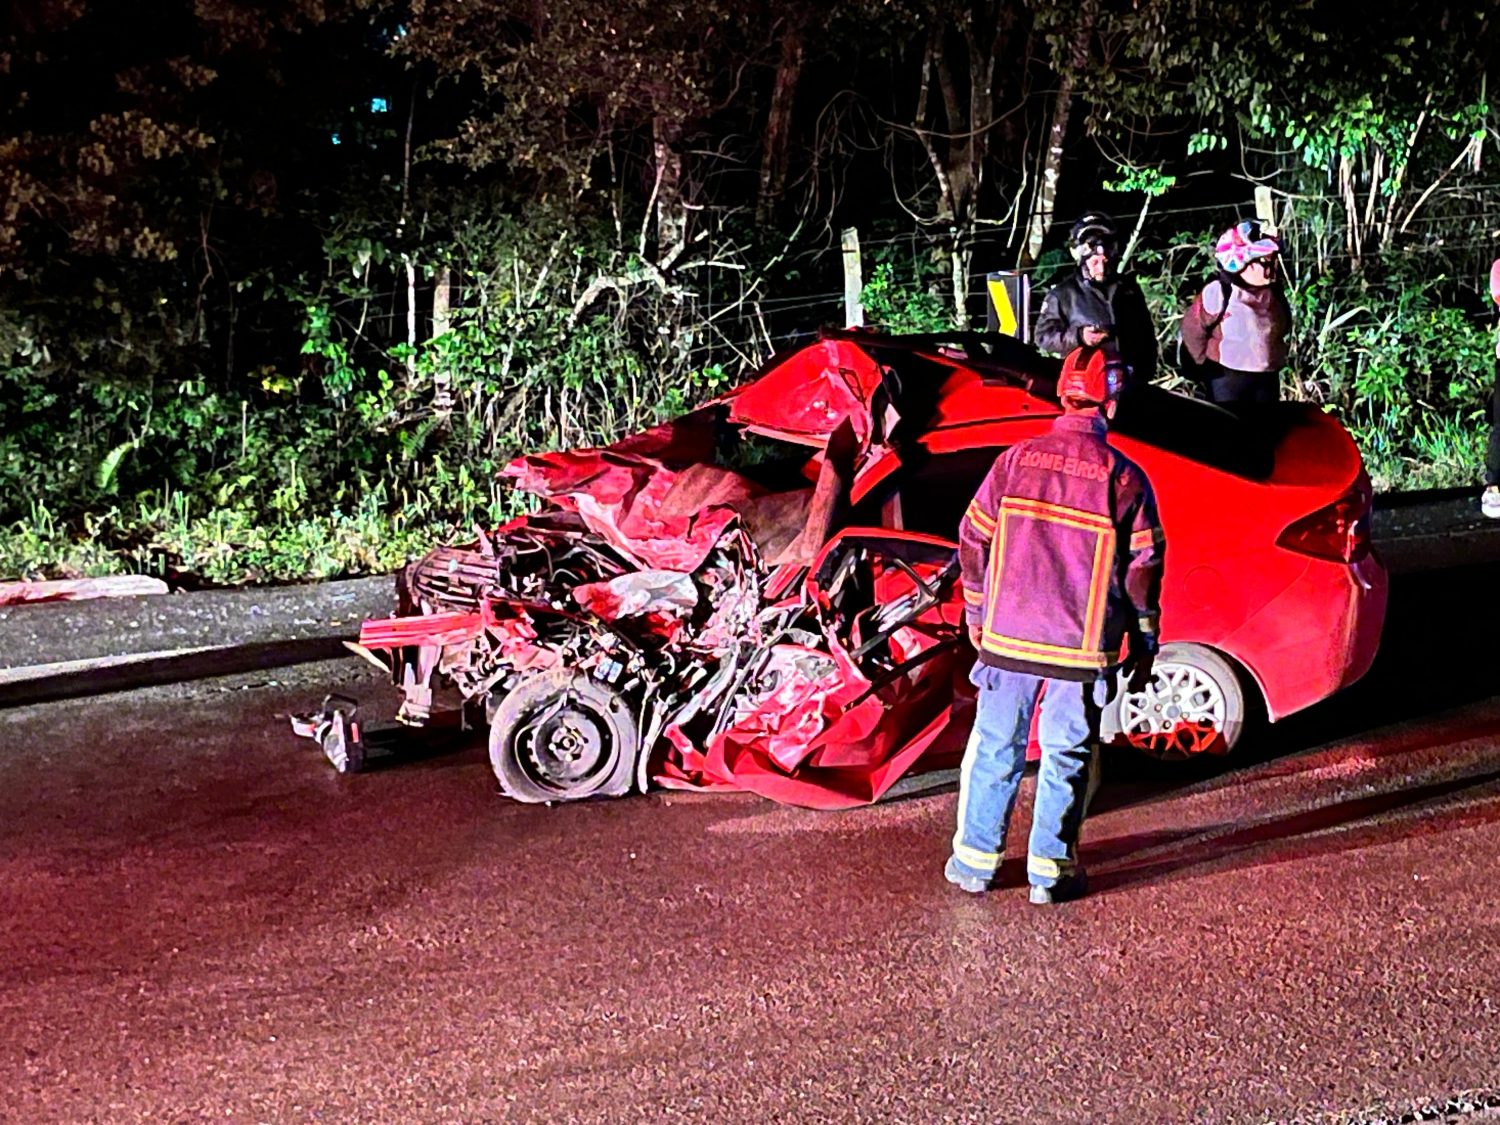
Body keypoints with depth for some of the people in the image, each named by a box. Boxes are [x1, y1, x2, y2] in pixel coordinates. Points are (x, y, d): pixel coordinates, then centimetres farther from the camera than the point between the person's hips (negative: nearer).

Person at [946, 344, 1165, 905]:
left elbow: (974, 540, 4)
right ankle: (1050, 870, 14)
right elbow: (1143, 567, -4)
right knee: (1067, 755, 10)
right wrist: (1144, 644, 7)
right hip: (1083, 648, -2)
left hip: (1008, 637, 2)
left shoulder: (1014, 460, -2)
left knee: (995, 747, 13)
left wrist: (976, 613, 16)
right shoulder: (1124, 478, -7)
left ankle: (975, 860, 21)